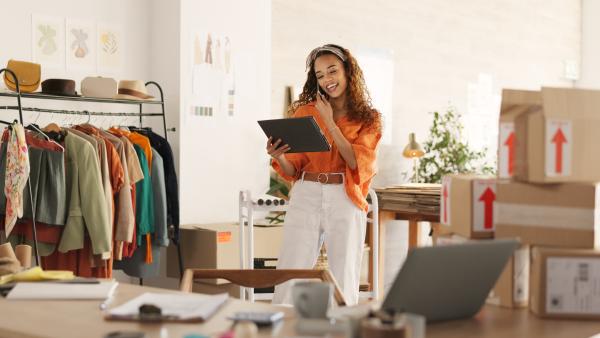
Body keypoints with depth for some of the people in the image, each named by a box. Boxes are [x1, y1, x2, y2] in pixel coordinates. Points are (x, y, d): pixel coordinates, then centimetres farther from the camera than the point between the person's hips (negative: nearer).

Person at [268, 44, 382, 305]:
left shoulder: (368, 119, 8)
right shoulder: (305, 111, 11)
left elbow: (357, 162, -7)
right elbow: (293, 170, 11)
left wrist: (330, 122, -6)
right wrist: (278, 156, -11)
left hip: (345, 201, -1)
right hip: (305, 197, 1)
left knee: (343, 282, 0)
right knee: (289, 279, -6)